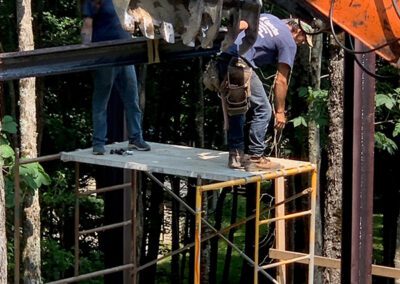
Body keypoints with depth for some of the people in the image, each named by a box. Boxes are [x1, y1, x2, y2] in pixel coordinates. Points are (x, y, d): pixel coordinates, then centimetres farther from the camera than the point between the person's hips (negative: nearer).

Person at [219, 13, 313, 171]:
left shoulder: (267, 17, 23)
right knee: (262, 110, 2)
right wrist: (280, 111, 9)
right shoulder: (289, 43, 4)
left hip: (223, 59, 8)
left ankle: (235, 156, 21)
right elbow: (281, 81, 4)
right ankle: (255, 158, 2)